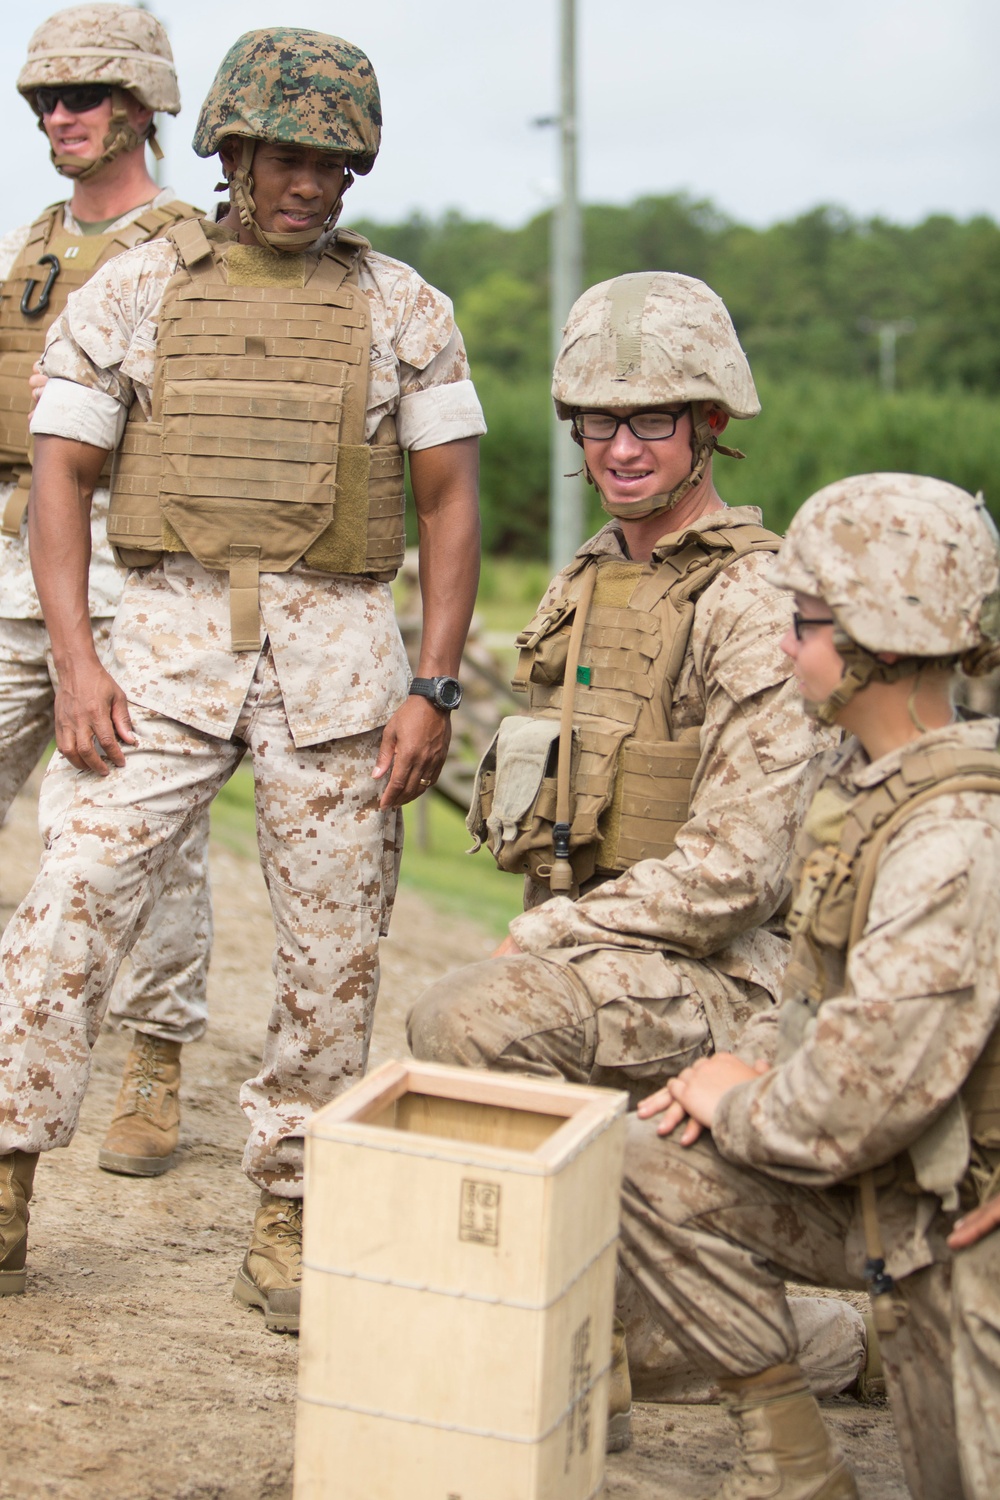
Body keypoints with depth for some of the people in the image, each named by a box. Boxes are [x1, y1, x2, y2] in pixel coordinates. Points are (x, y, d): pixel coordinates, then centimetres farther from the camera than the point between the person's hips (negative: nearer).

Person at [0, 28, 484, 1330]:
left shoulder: (400, 306, 7)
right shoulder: (134, 290, 6)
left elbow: (451, 500, 6)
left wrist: (433, 688, -3)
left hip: (340, 648, 1)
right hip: (173, 633, 0)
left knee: (333, 942, 3)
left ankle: (288, 1214, 16)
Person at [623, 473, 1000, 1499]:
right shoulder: (867, 780, 1)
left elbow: (863, 1097, -31)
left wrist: (742, 1110, -11)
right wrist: (753, 1063, -4)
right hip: (893, 1194, 9)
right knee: (653, 1171, -3)